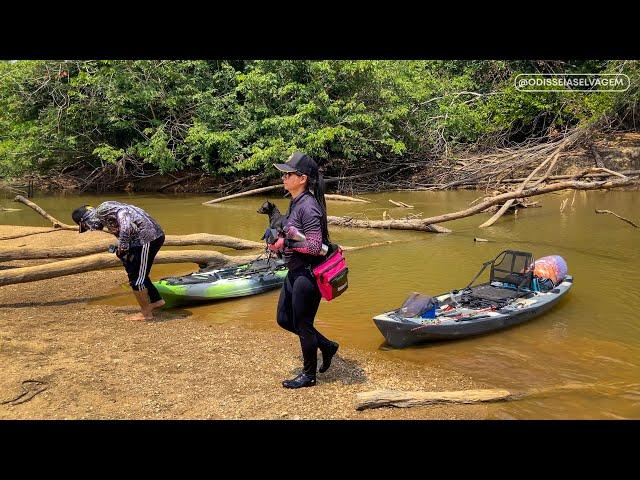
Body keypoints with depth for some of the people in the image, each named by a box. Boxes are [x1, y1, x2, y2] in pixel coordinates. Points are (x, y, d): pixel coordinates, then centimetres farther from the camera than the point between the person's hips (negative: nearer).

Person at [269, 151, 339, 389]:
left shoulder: (308, 206, -21)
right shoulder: (296, 202, 8)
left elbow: (314, 246, -25)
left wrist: (285, 243, -21)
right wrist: (280, 240, 4)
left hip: (308, 274, -10)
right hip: (295, 272, 10)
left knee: (302, 324, 5)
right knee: (284, 319, 18)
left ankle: (309, 375, 25)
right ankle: (326, 345, 34)